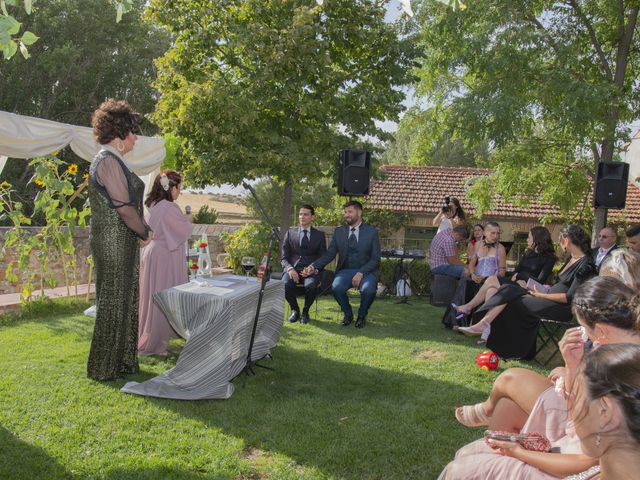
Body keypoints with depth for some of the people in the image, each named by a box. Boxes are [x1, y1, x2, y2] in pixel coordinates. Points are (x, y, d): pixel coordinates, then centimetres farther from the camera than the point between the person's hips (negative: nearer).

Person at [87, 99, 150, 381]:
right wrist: (144, 233, -7)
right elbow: (124, 207, -20)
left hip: (121, 243, 10)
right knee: (113, 302, 0)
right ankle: (105, 367, 14)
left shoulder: (112, 160, 15)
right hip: (114, 244, -10)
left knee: (124, 300, 16)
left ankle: (122, 361, 28)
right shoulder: (108, 161, -16)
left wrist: (141, 231, 8)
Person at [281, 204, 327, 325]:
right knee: (285, 284, -32)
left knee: (311, 285, -35)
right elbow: (284, 257, 9)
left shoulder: (319, 235, 13)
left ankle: (305, 311, -6)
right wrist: (290, 269, -13)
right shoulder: (290, 233, 15)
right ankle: (295, 310, -4)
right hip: (293, 268, 1)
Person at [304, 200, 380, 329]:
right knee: (336, 287, -31)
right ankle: (348, 314, 0)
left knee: (368, 289, -34)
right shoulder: (339, 232, 10)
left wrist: (361, 273, -18)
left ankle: (361, 316, -1)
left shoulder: (372, 232, 2)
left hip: (366, 271, -2)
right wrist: (314, 266, -12)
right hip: (345, 270, 2)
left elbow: (375, 259, -2)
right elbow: (329, 254, 5)